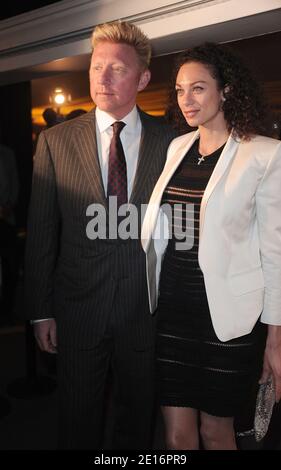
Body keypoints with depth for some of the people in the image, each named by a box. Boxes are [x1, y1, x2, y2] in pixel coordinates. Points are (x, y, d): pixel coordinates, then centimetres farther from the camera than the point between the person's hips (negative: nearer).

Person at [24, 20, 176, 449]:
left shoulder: (170, 141, -2)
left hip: (148, 307, 1)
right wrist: (41, 311, -2)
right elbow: (41, 232, -1)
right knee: (78, 421, 17)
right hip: (79, 307, 0)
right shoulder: (55, 141, -2)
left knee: (138, 418, 20)